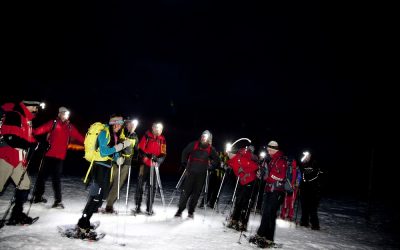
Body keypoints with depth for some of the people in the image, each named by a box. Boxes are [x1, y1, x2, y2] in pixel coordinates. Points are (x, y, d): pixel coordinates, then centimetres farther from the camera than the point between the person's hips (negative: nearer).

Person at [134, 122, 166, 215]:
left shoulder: (162, 140, 5)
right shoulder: (146, 136, -3)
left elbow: (163, 154, 3)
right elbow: (140, 149, -4)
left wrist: (158, 160, -18)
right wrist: (148, 156, -20)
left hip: (154, 166, 2)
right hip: (144, 164, -2)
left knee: (152, 187, 4)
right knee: (140, 185, 3)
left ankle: (149, 208, 14)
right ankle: (137, 206, 16)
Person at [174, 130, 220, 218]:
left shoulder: (211, 149, 3)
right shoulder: (193, 145, -1)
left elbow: (217, 160, 14)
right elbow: (185, 153, 10)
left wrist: (211, 166, 3)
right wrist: (184, 164, 6)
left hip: (201, 174, 2)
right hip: (191, 172, -1)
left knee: (196, 193, 6)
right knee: (186, 191, -4)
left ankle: (191, 211, 17)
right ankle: (180, 210, 7)